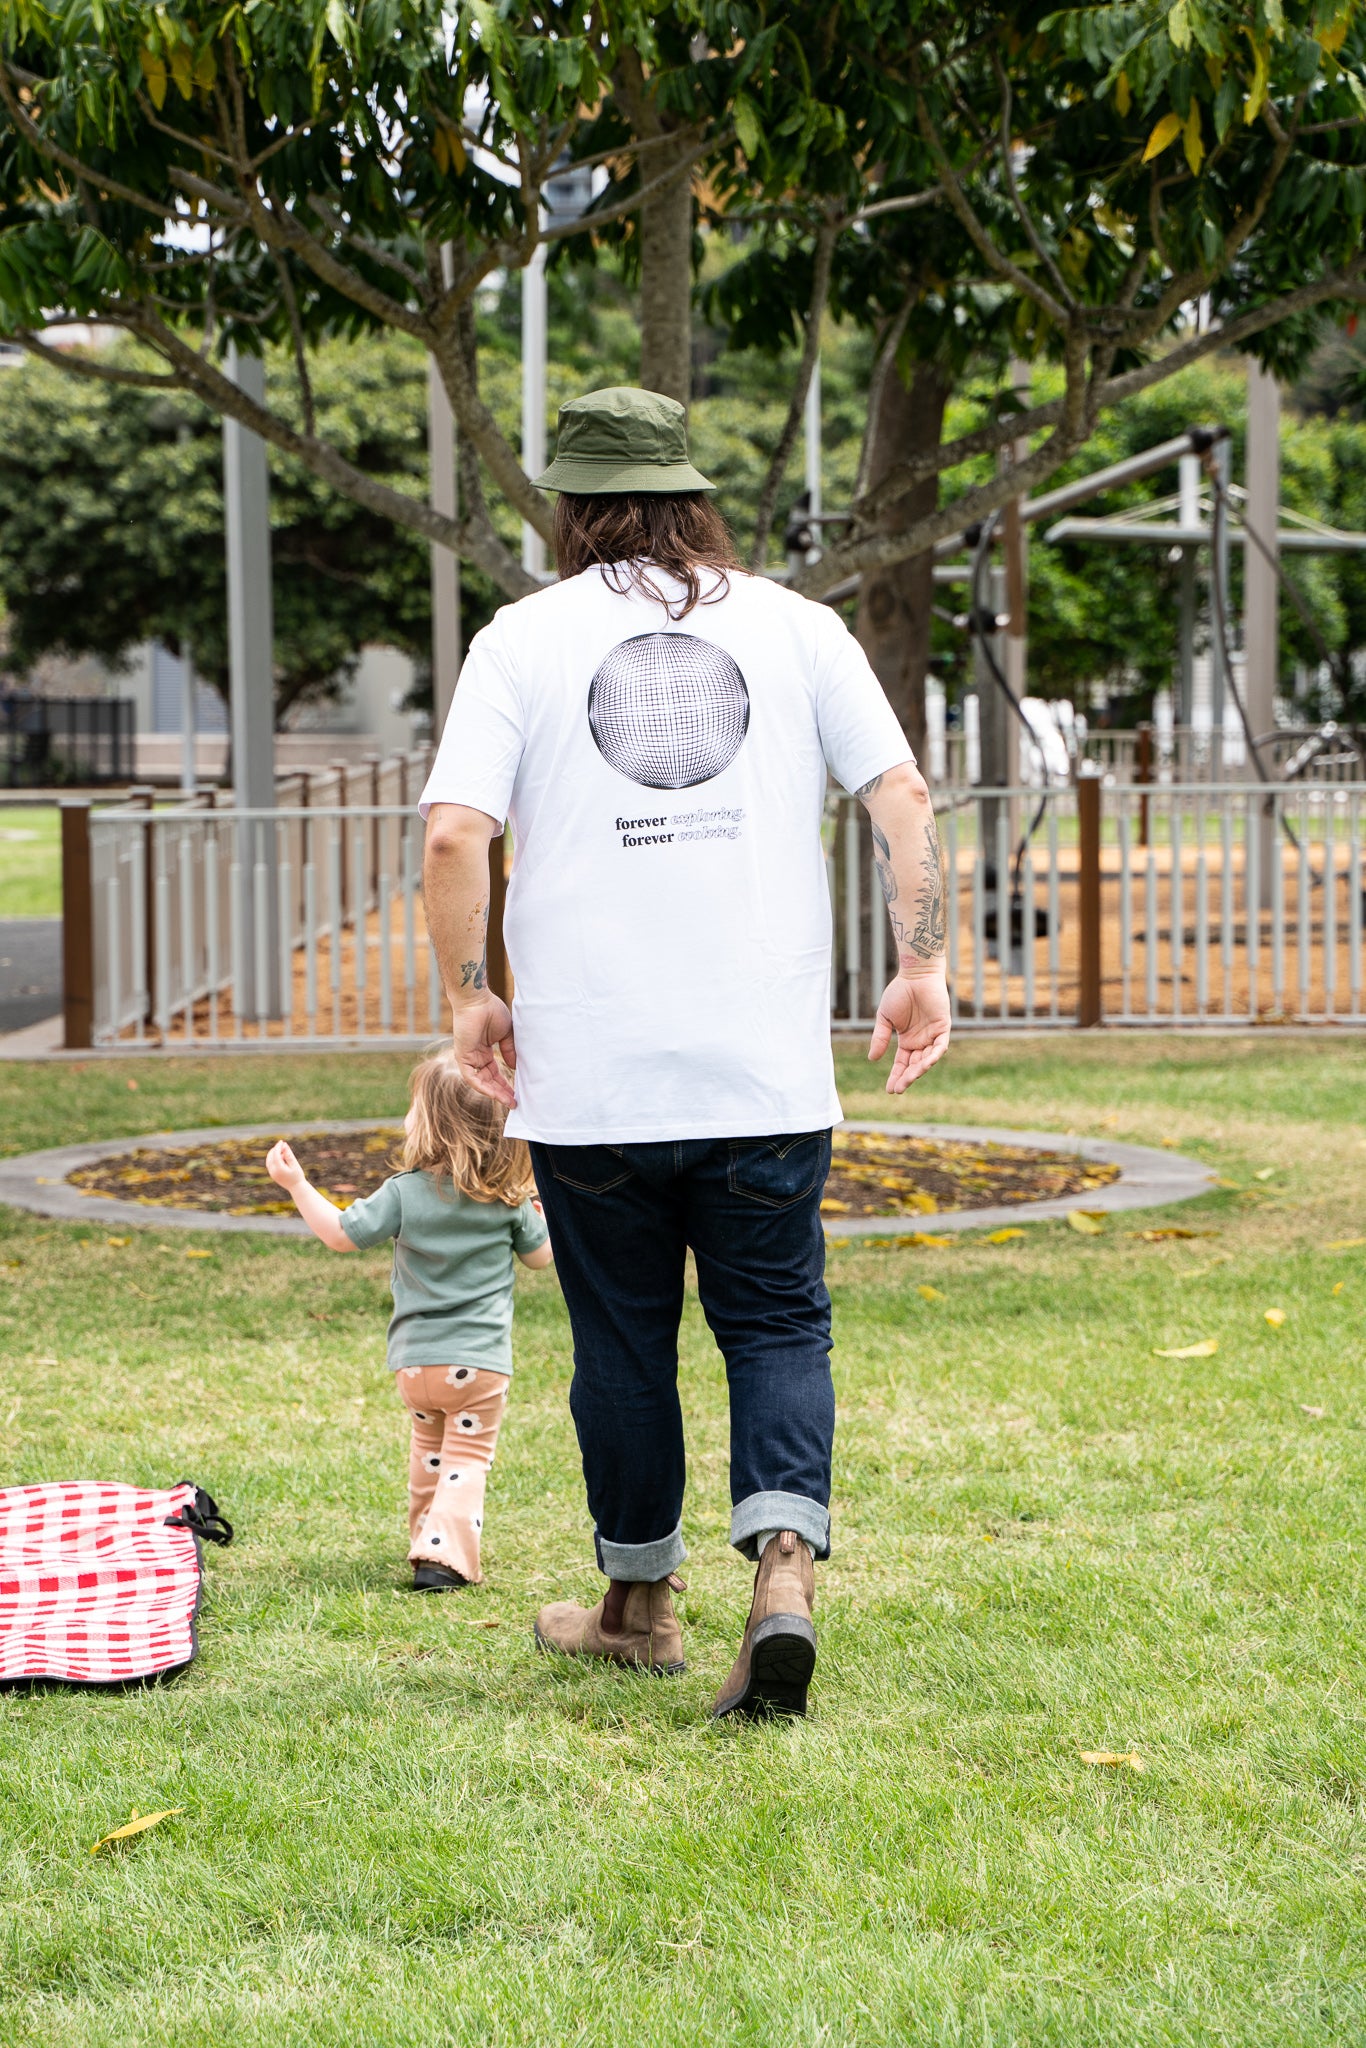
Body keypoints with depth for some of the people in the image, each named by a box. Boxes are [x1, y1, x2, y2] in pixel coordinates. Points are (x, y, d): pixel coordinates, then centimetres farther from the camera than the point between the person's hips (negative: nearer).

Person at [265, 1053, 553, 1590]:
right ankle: (443, 1555, -15)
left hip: (416, 1361, 1)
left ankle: (426, 1540, 33)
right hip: (482, 1363, -1)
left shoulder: (405, 1192, -10)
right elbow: (541, 1254, 7)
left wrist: (297, 1185, 0)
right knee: (467, 1459, 1)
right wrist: (538, 1211, 26)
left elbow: (342, 1234, -8)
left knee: (429, 1449, 23)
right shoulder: (509, 1197, -4)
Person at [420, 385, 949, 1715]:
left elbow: (456, 830, -7)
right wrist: (921, 966, 4)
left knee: (623, 1340, 11)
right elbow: (900, 794, 0)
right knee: (776, 1326, 7)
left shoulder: (524, 639, 3)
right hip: (768, 1069, 1)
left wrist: (468, 997, 2)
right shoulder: (794, 628, 8)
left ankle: (638, 1605, 25)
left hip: (590, 1075, -1)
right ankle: (785, 1567, -14)